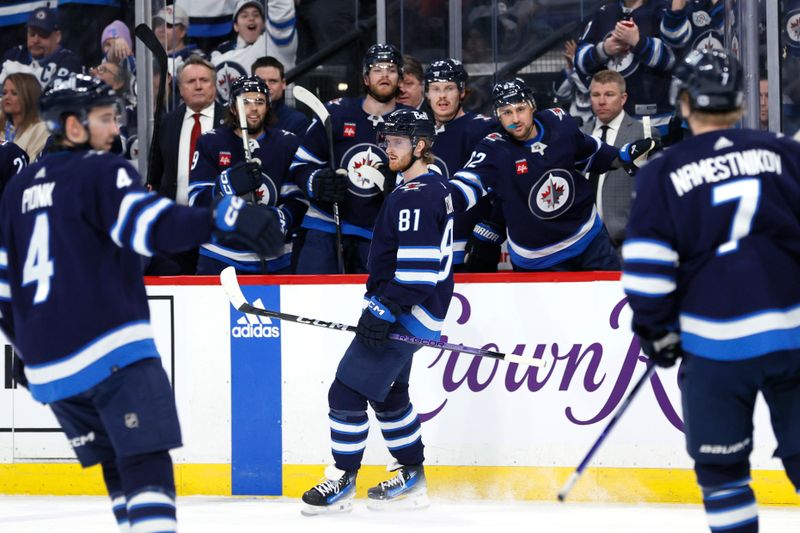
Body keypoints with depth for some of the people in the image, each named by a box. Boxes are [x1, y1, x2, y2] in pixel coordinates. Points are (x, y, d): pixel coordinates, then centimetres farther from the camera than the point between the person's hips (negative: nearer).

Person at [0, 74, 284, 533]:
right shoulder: (101, 172, -4)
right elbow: (154, 226, -23)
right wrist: (225, 217, -33)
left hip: (48, 366, 7)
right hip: (110, 349, -7)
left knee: (118, 467, 17)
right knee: (148, 464, -13)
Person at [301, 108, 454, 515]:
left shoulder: (417, 195, -19)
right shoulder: (435, 187, 14)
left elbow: (418, 264, -26)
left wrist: (384, 309, -26)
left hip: (407, 313, -11)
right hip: (401, 312, 11)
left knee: (347, 391, -9)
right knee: (388, 394, 20)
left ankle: (341, 482, -3)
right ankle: (411, 477, 26)